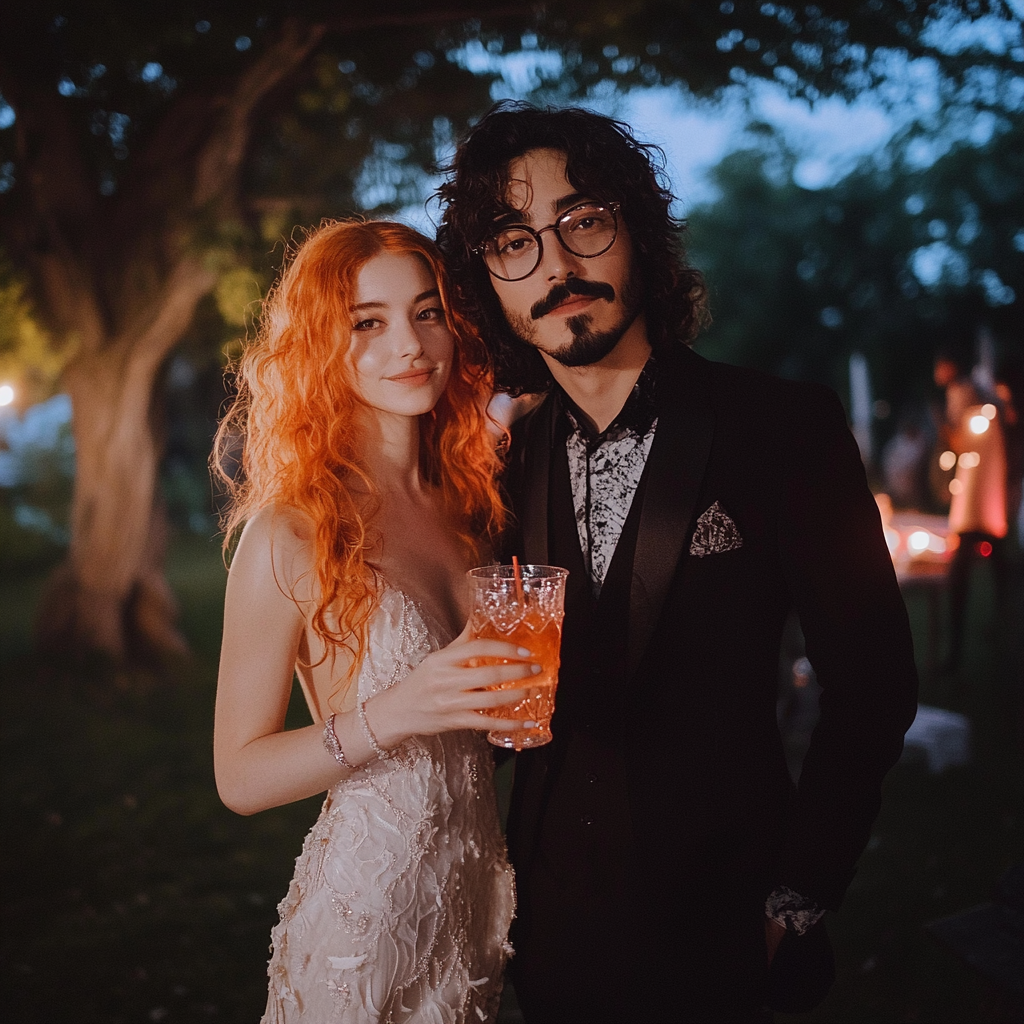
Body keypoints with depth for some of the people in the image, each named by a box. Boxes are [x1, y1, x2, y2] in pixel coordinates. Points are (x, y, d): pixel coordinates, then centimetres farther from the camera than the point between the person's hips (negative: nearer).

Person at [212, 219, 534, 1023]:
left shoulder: (467, 505, 0)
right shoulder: (290, 537, -17)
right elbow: (240, 776, -13)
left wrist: (531, 679, -7)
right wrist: (391, 716, -27)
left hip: (485, 889, 6)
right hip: (368, 907, -5)